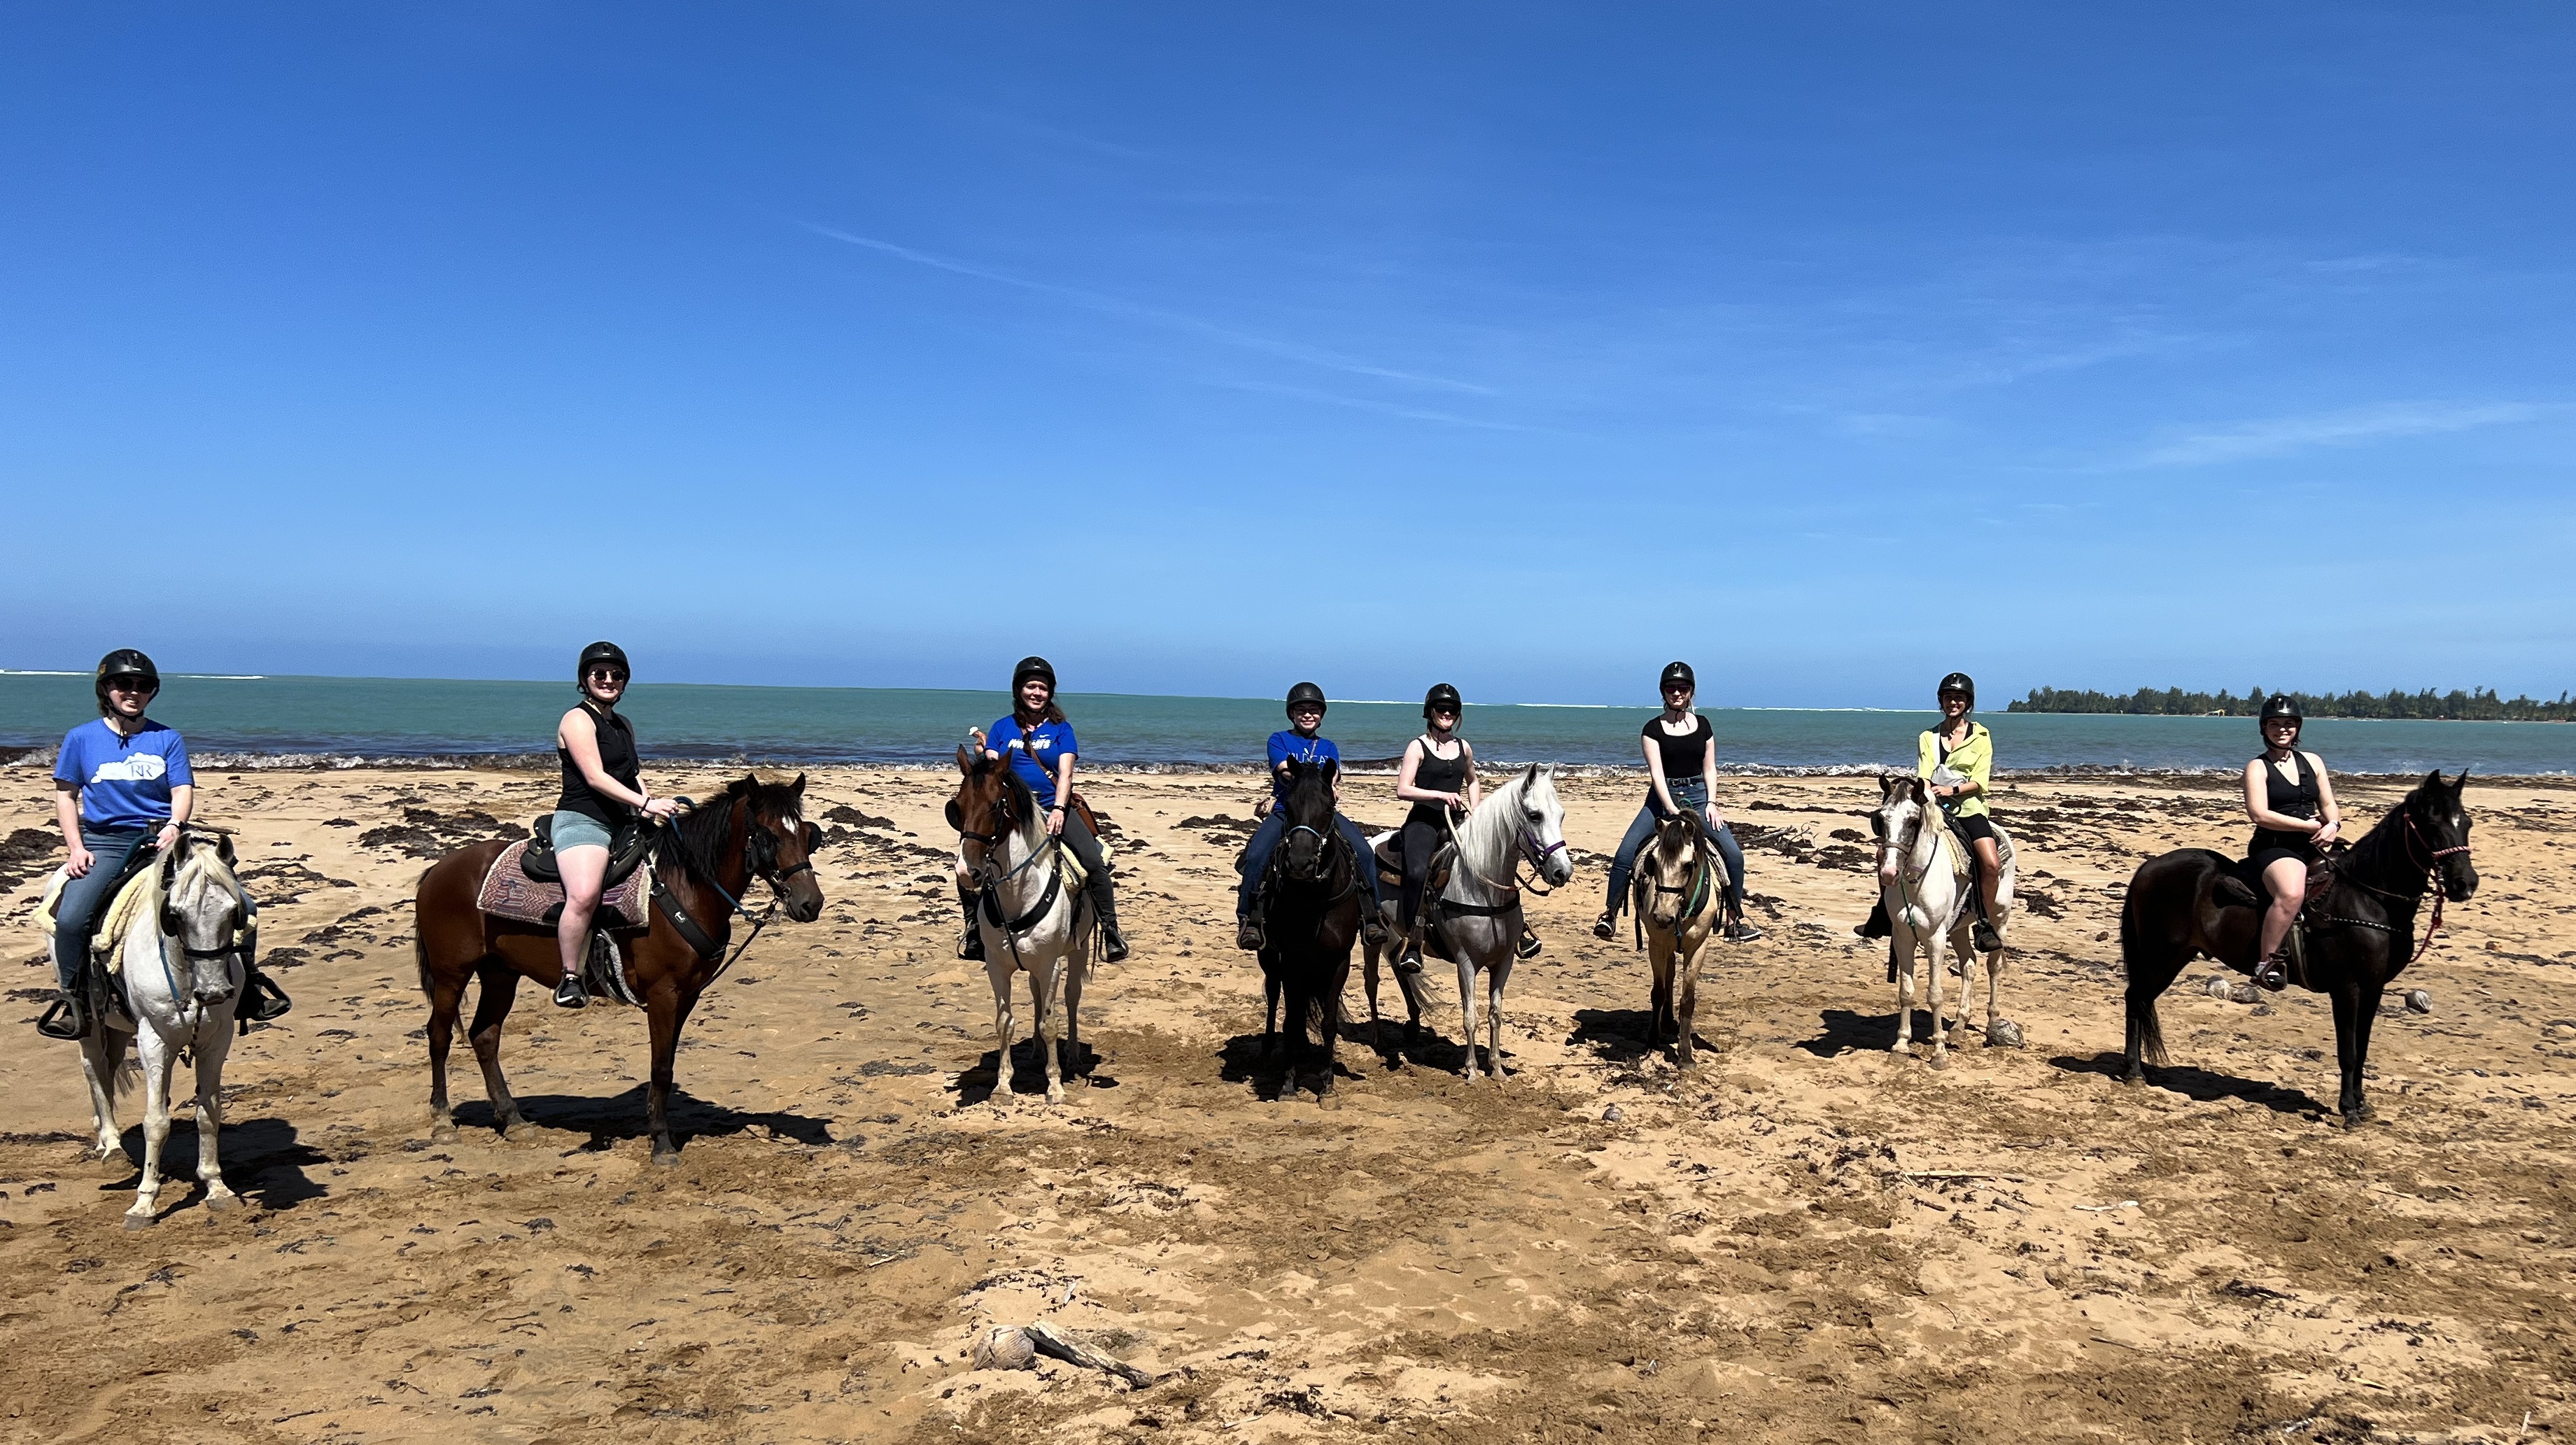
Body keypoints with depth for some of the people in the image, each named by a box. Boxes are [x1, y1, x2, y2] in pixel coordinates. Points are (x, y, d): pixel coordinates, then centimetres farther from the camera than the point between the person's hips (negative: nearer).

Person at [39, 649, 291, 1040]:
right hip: (104, 843, 0)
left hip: (163, 839, 1)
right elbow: (65, 795, 9)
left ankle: (248, 983, 3)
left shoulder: (168, 739, 8)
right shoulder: (81, 738, 8)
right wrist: (75, 847, -3)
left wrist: (175, 825, -19)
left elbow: (183, 790, 2)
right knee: (70, 919, -24)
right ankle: (74, 1001, -5)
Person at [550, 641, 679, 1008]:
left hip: (624, 824, 9)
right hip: (582, 819, -9)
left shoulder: (624, 725, 20)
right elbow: (595, 777, -15)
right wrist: (646, 804, -23)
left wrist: (650, 806, 5)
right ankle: (570, 978, -19)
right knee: (584, 895, -32)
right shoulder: (578, 720, -5)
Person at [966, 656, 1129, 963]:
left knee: (1095, 863, -21)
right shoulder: (1003, 728, 11)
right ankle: (973, 928, 1)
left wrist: (1059, 809, -18)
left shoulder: (1061, 728, 7)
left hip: (1054, 808, -1)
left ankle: (1110, 930, -11)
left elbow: (1065, 773, -4)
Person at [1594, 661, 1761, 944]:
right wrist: (1673, 810, -20)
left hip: (1697, 796, 2)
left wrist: (1711, 803, -5)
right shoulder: (1654, 728, -2)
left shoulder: (1702, 725, 8)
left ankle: (1735, 920, 2)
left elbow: (1710, 769, 10)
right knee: (1624, 855, -16)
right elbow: (1656, 773, -10)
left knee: (1734, 855, -12)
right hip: (1662, 798, -2)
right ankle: (1610, 914, -2)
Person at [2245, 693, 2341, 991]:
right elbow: (2259, 814, -12)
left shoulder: (2313, 762, 17)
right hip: (2273, 846, -7)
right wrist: (2310, 825, -14)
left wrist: (2333, 825, -9)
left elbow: (2328, 804, 15)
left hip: (2312, 847, 7)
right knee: (2291, 893, -34)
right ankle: (2266, 962, -27)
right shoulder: (2258, 767, 0)